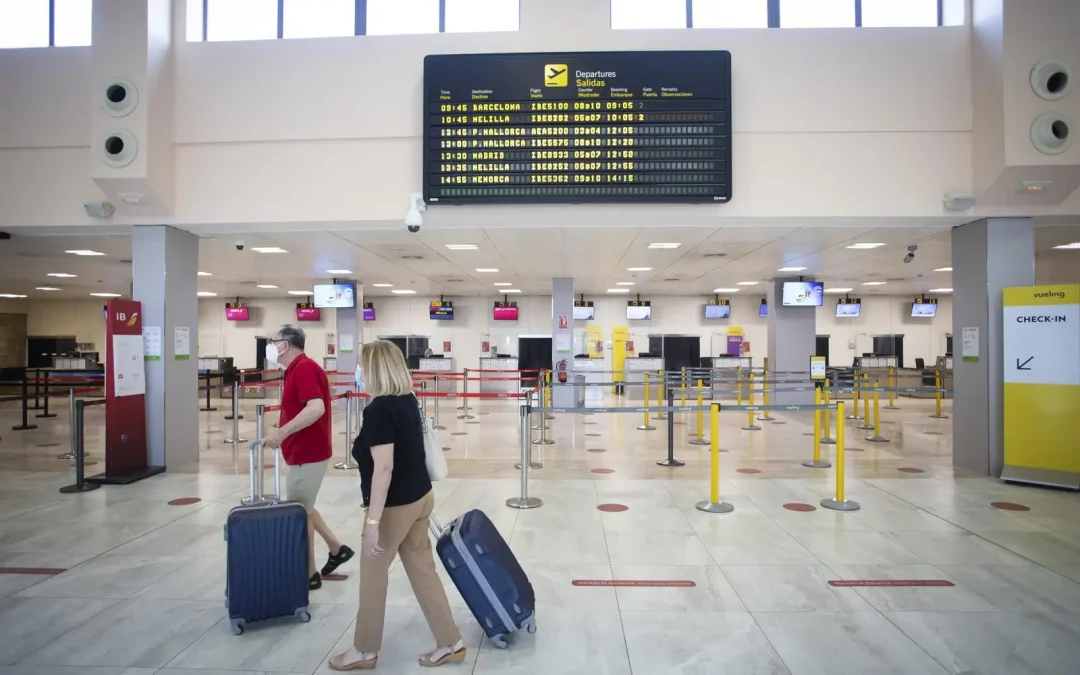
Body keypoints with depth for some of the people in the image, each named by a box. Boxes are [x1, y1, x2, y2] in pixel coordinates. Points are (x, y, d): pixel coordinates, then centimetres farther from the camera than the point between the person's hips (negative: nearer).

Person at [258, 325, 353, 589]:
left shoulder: (304, 368, -19)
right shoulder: (298, 369, 13)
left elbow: (316, 408, -33)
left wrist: (282, 432, -36)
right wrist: (282, 433, 19)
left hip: (308, 454, -10)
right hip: (306, 452, 10)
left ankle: (309, 575, 14)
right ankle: (337, 549, 29)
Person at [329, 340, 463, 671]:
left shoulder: (379, 409, -21)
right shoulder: (409, 401, 5)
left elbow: (384, 467, -26)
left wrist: (373, 521, -24)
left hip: (396, 506, -8)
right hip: (421, 497, 8)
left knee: (372, 577, 11)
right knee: (423, 570, 16)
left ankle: (365, 651, 28)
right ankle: (451, 644, 24)